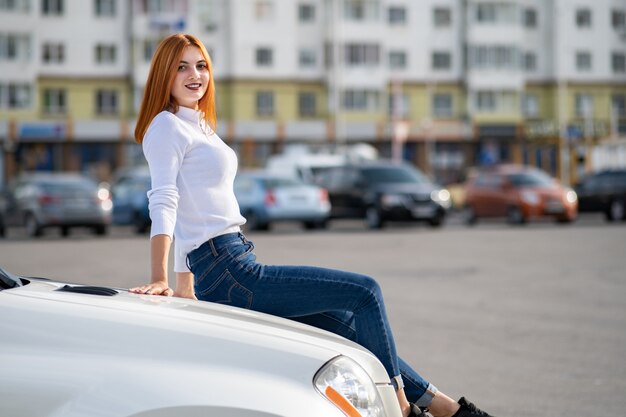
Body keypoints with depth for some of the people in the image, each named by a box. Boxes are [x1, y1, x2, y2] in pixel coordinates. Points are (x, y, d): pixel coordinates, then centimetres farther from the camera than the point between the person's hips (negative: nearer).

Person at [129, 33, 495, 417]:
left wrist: (185, 288, 27)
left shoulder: (197, 126, 23)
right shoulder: (166, 126, -5)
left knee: (348, 326, 10)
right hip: (228, 274, -9)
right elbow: (163, 202, -18)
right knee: (365, 292, -9)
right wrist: (159, 280, -27)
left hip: (225, 272, 9)